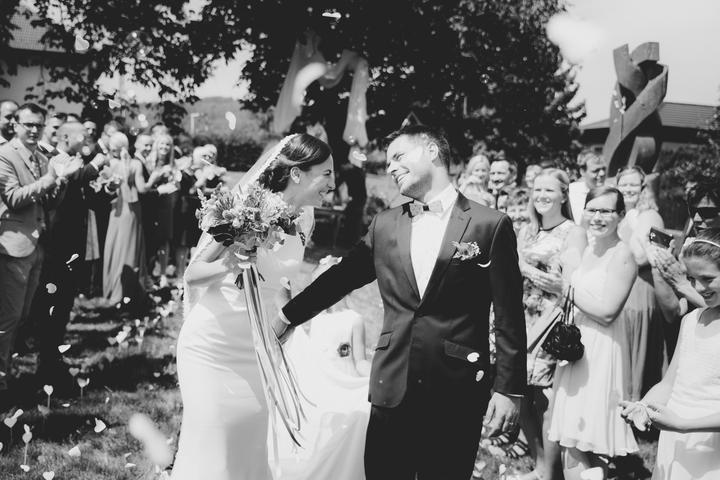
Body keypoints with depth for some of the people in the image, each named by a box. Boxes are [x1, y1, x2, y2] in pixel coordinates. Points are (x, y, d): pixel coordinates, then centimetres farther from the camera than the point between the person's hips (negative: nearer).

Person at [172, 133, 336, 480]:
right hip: (213, 345, -6)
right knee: (210, 444, 1)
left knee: (251, 442, 11)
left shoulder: (304, 217, 1)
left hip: (257, 347, 6)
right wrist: (230, 263, -29)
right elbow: (192, 274, -12)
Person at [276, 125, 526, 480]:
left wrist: (509, 390, -6)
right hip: (392, 387, 3)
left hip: (458, 393, -3)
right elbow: (339, 278, 18)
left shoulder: (490, 225, -3)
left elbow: (509, 317, -4)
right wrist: (286, 316, 16)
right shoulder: (384, 225, 9)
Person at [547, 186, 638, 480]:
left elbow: (606, 312, -18)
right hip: (576, 347, 8)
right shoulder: (588, 251, 13)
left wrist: (566, 289, -13)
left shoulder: (622, 255, -12)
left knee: (578, 448, -6)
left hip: (600, 352, -8)